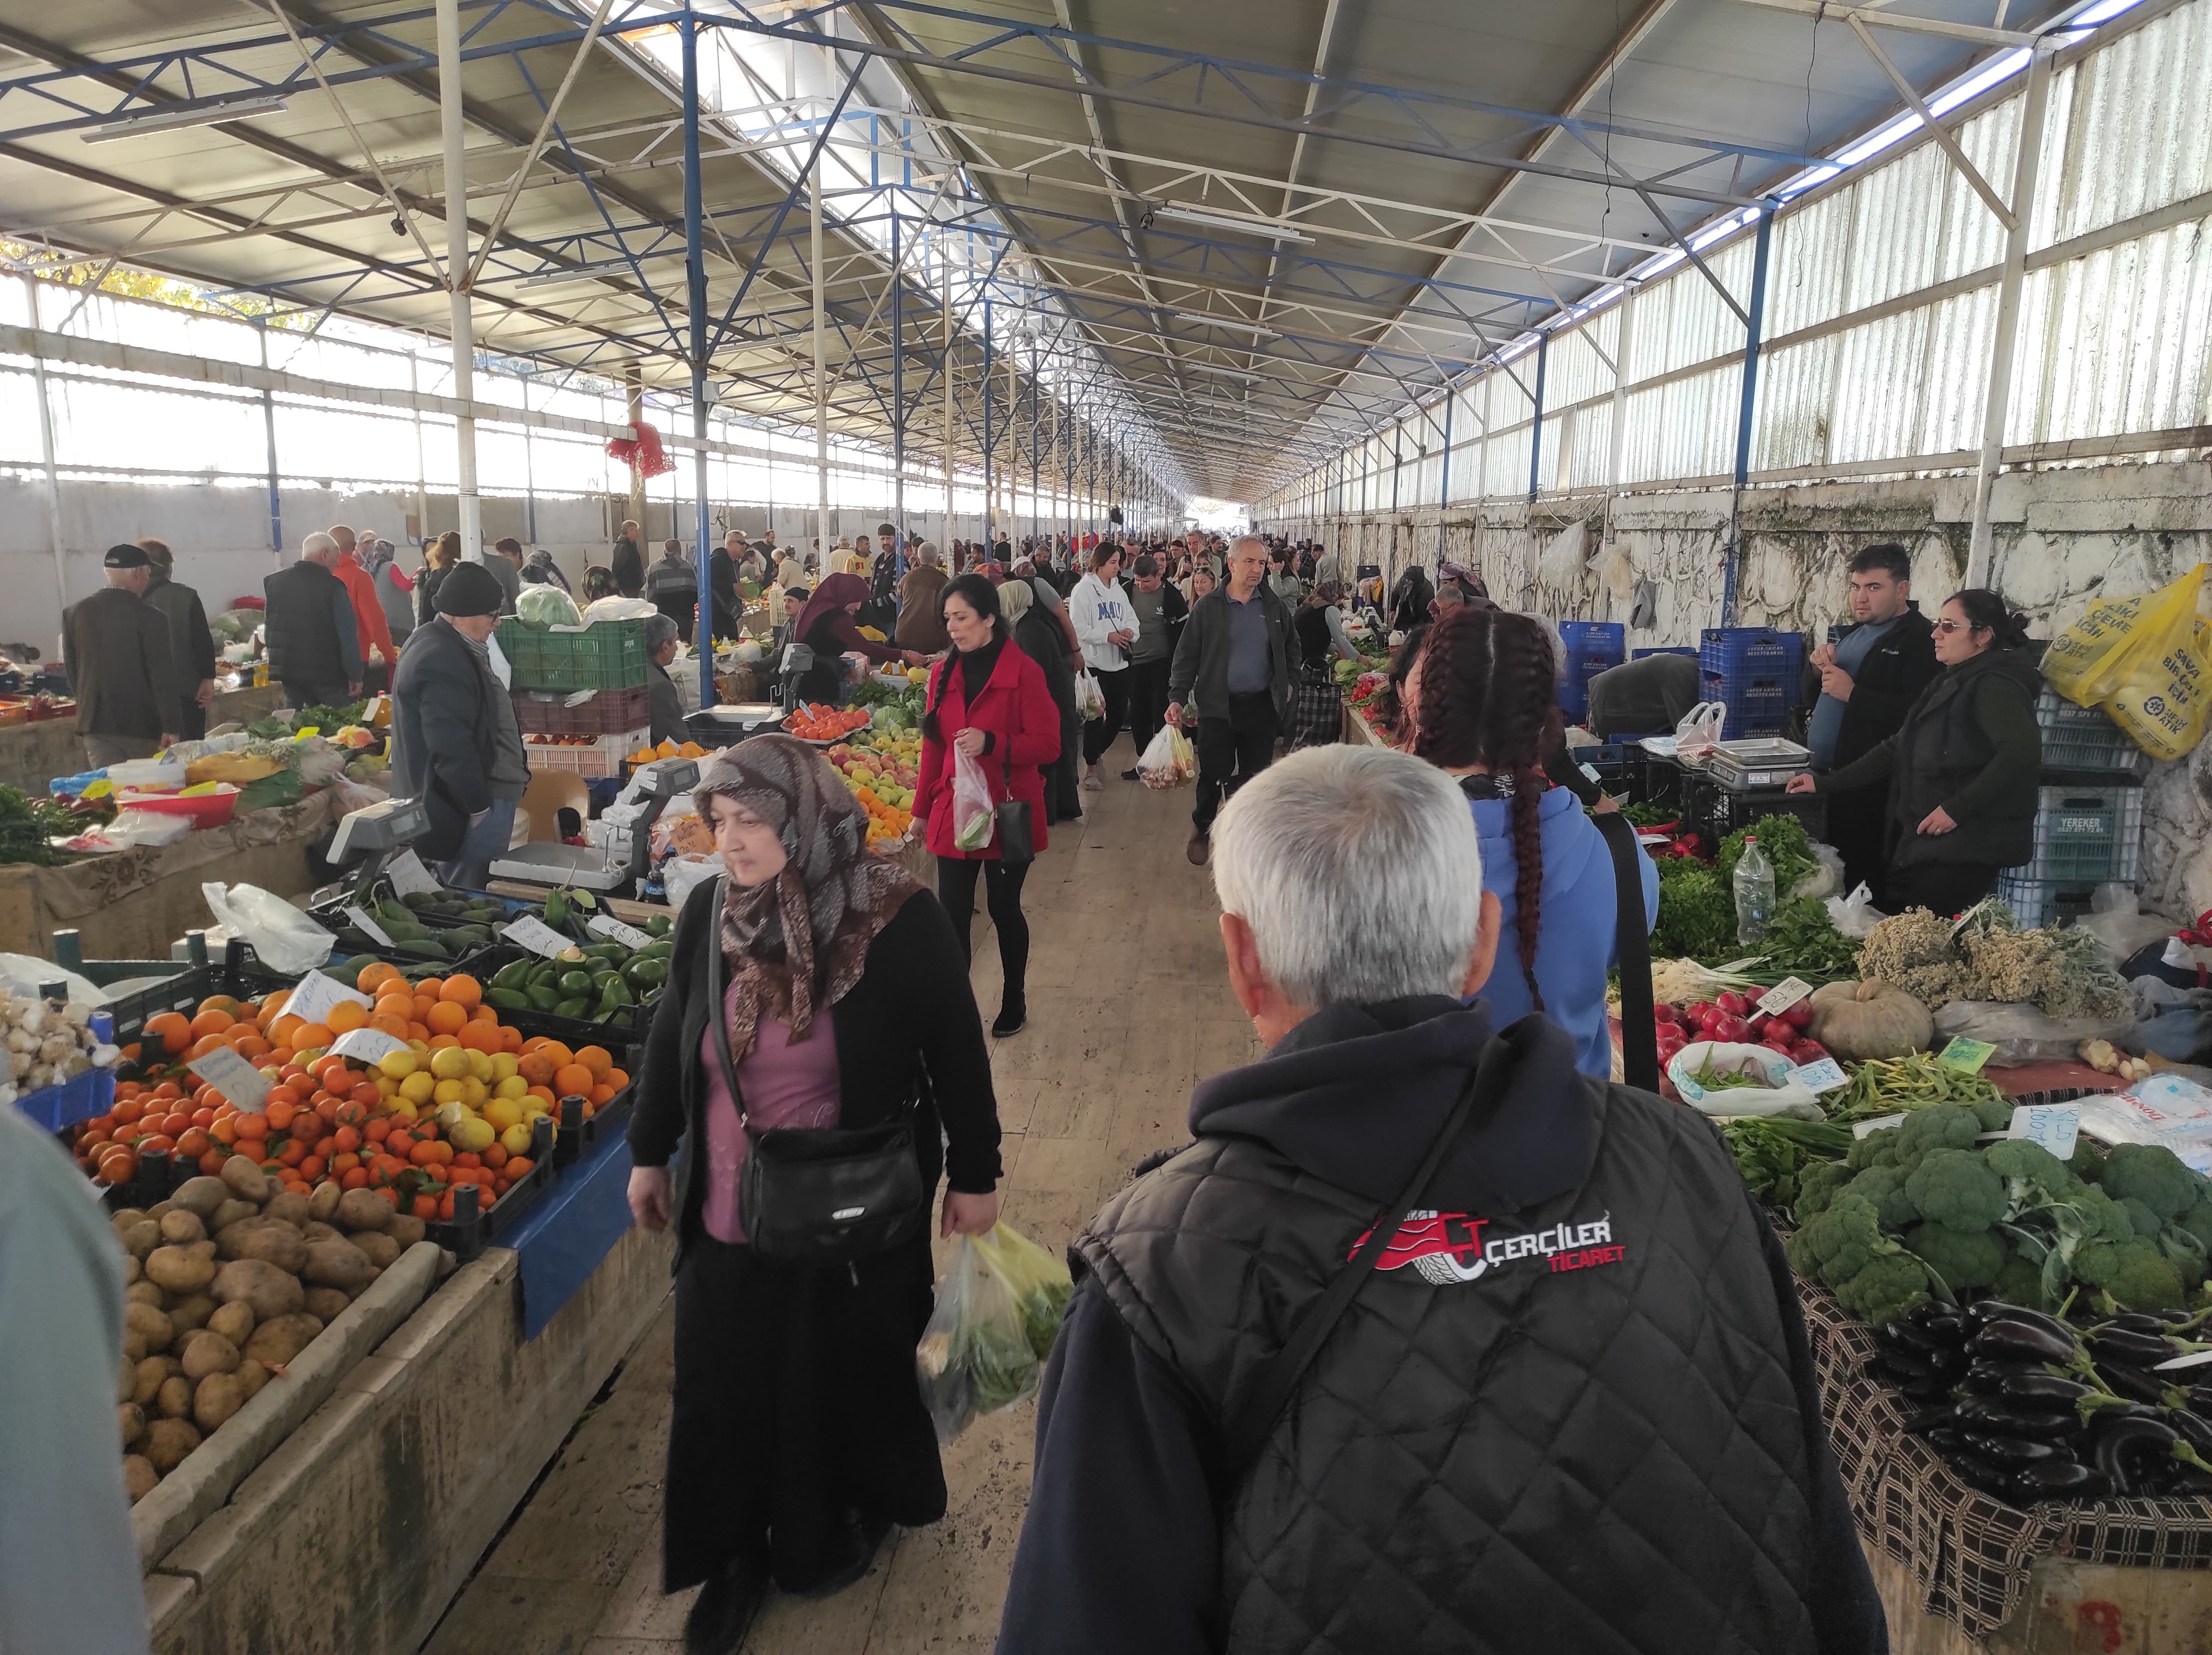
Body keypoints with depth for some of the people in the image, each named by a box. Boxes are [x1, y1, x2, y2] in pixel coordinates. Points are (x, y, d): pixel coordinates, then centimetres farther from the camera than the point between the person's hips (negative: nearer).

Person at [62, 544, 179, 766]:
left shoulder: (73, 613, 3)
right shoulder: (150, 617, -14)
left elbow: (70, 669, 11)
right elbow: (163, 677, -14)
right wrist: (171, 729, -10)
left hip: (95, 723, 4)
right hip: (142, 723, -4)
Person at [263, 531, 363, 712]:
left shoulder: (274, 582, 8)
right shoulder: (332, 586, -12)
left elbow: (268, 629, 15)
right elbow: (348, 636, -15)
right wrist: (355, 676, -9)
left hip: (287, 670, 6)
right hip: (328, 673, -6)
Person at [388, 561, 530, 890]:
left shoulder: (442, 644, 13)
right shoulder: (443, 664, -23)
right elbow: (452, 749, -27)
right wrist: (481, 807, -19)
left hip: (472, 798, 11)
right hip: (464, 806, -11)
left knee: (460, 892, 18)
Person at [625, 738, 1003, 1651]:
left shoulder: (899, 920, -18)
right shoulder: (708, 911, -6)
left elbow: (956, 1052, -9)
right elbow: (672, 1036, 7)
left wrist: (973, 1178, -3)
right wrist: (649, 1154, 15)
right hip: (727, 1212, 3)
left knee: (851, 1369, 17)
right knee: (722, 1388, 12)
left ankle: (853, 1511, 46)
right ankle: (734, 1558, 36)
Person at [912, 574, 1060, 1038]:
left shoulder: (1023, 672, -10)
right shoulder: (944, 674, 6)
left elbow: (1048, 745, -12)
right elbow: (933, 747, 12)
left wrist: (992, 743, -25)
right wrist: (922, 809, 14)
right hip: (953, 813, 4)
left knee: (1004, 909, 10)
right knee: (952, 914, 1)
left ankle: (1014, 1003, 30)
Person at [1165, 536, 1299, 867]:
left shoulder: (1275, 607, 5)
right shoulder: (1208, 607, -3)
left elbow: (1291, 647, 18)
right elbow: (1188, 655, -1)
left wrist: (1289, 684, 7)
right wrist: (1177, 697, -9)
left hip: (1262, 706, 3)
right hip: (1218, 706, -2)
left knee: (1256, 775, 7)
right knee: (1213, 774, 2)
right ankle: (1201, 828, 26)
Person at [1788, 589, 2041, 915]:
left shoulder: (1994, 686, -10)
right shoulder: (1950, 685, 21)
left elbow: (2022, 753, -25)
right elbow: (1898, 748, 24)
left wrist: (1956, 809, -22)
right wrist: (1825, 784, 19)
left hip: (1962, 853, -9)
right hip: (1919, 845, 9)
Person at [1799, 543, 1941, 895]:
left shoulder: (1920, 640, -10)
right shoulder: (1850, 634, 18)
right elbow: (1809, 698, 23)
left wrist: (1852, 693, -21)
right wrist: (1817, 669, 3)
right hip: (1821, 776, 8)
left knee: (1857, 878, -4)